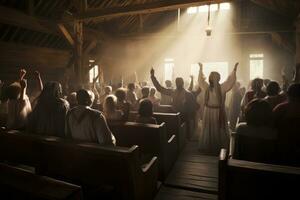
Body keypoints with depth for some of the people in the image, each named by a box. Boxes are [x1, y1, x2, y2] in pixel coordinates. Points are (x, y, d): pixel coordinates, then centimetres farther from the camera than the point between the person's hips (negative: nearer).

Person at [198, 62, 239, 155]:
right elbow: (230, 80, -8)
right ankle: (218, 149, 15)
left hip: (208, 111, 3)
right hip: (218, 112, -2)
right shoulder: (222, 87, -14)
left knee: (208, 129, 12)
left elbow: (201, 79, 7)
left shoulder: (206, 87, -7)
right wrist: (234, 69, -2)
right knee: (218, 130, 8)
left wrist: (201, 68, 15)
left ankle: (207, 148, 22)